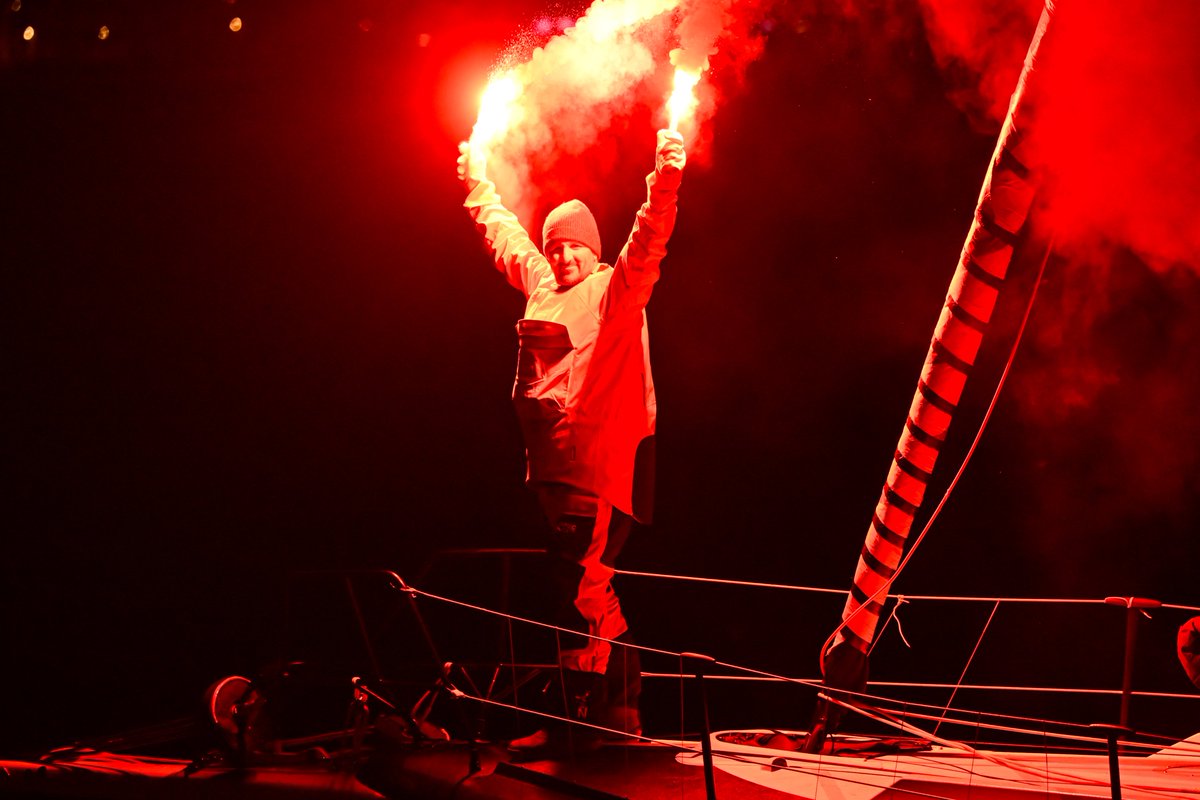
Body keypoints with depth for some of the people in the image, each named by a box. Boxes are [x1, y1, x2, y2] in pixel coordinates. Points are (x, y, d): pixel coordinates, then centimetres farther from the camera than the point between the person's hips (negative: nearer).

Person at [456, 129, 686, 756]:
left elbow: (647, 243, -19)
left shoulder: (615, 288, -2)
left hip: (600, 462, -8)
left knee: (579, 587, -10)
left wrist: (665, 181, -34)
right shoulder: (542, 284, 18)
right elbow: (505, 235, 34)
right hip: (553, 463, 8)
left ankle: (570, 719, -4)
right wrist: (478, 185, 43)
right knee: (587, 587, 12)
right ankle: (617, 709, 22)